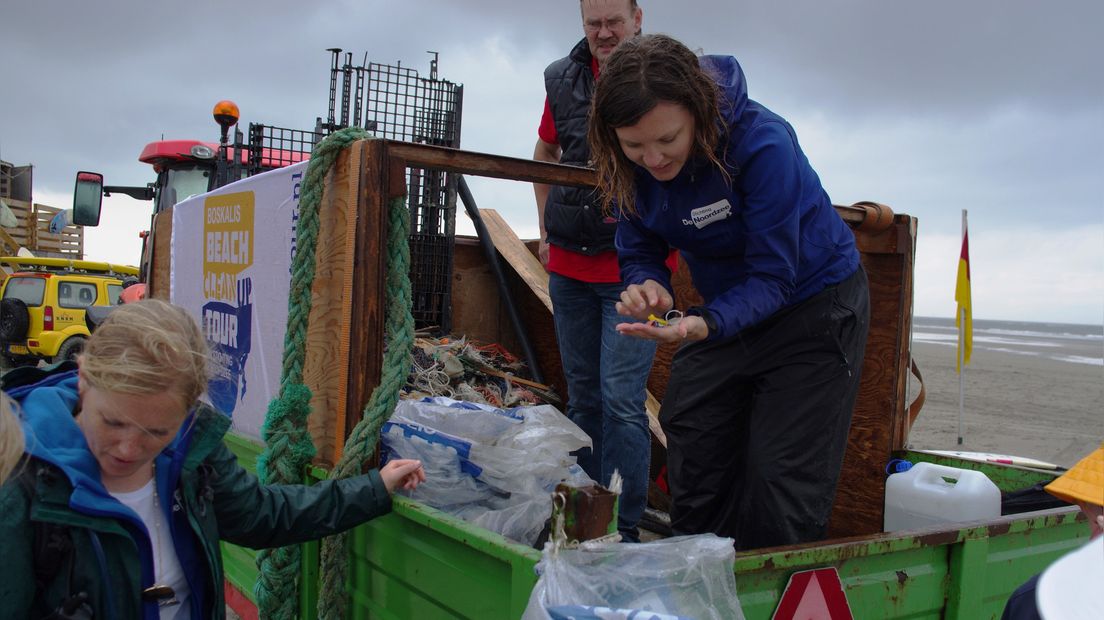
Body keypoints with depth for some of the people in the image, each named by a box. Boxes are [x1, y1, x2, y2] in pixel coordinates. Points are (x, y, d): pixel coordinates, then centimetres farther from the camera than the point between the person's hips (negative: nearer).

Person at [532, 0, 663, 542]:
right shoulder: (562, 79, 8)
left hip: (631, 268, -5)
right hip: (569, 265, 6)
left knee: (621, 400, -9)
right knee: (582, 395, 13)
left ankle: (624, 527, 3)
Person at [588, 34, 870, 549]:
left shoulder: (761, 142, -32)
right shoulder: (630, 165, -16)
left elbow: (773, 277, -29)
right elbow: (639, 252, -6)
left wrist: (706, 325, -46)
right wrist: (646, 286, -30)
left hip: (813, 304, -5)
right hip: (725, 310, 6)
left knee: (782, 481, -6)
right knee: (693, 467, 8)